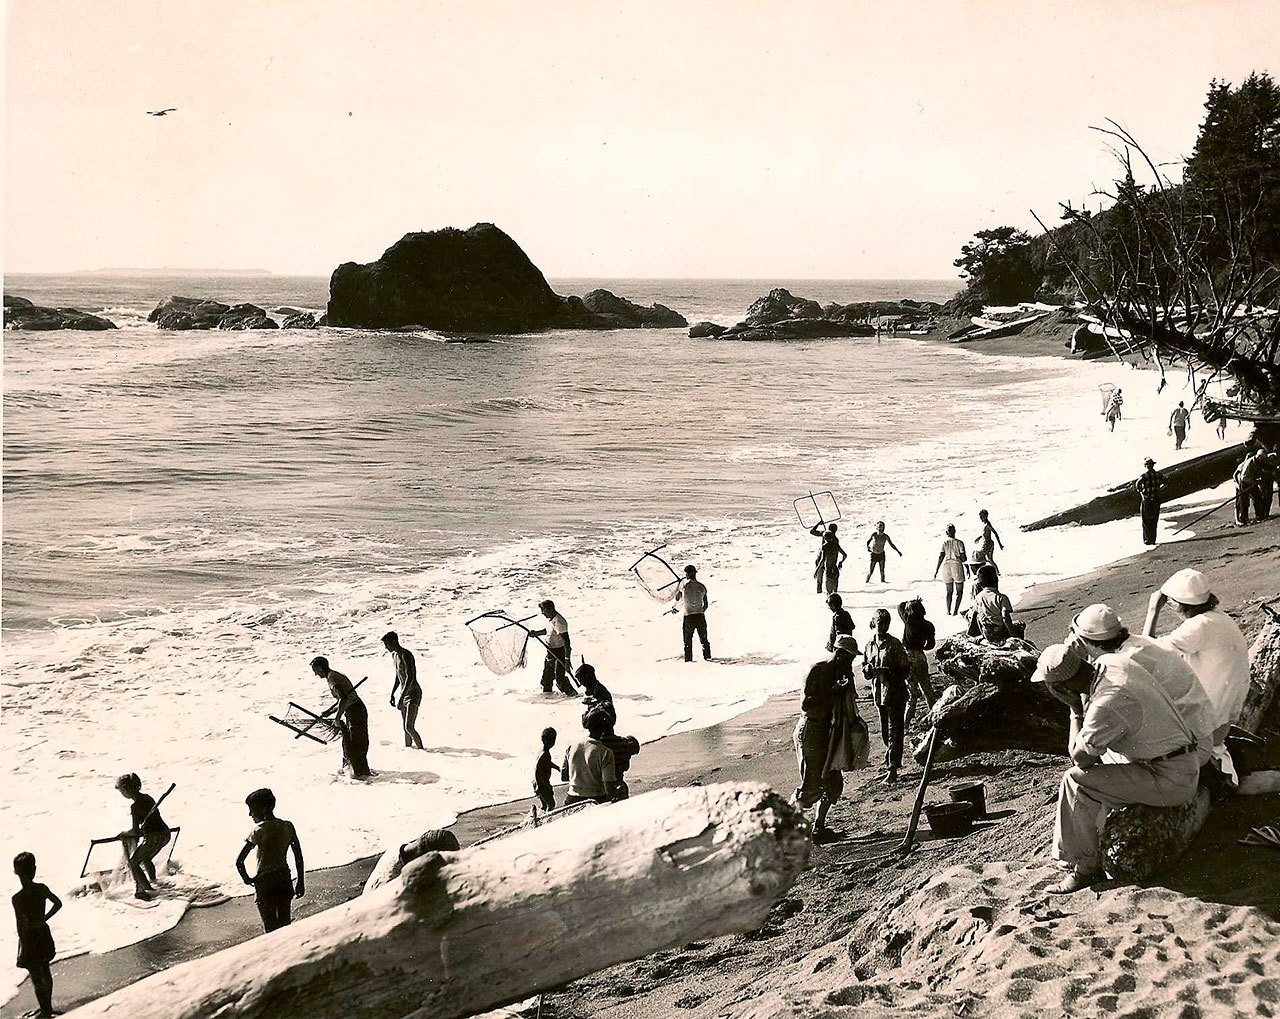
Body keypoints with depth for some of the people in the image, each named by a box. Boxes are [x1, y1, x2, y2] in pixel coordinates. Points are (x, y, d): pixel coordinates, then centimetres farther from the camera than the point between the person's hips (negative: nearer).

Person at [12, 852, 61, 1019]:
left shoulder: (18, 898, -24)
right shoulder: (42, 889, -7)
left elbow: (20, 926, -20)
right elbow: (58, 903, 8)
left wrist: (23, 947, -12)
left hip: (30, 937, -6)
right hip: (43, 933, 6)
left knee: (36, 977, 9)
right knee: (45, 972, 21)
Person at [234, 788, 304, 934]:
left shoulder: (259, 830, -15)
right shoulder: (288, 826, -1)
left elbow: (239, 861, -21)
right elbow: (299, 857, 3)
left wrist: (247, 879, -5)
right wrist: (300, 882, 11)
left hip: (265, 883, -5)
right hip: (285, 880, 5)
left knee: (271, 928, 5)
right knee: (286, 925, 16)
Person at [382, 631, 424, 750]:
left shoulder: (406, 655, -18)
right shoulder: (394, 655, 12)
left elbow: (410, 678, -26)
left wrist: (401, 698, -29)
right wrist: (392, 694, 21)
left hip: (413, 693, -9)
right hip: (404, 693, 9)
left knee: (409, 727, -16)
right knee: (405, 727, 10)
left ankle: (421, 748, -10)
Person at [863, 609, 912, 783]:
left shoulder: (895, 644, -7)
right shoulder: (870, 645, 10)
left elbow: (905, 670, -8)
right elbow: (865, 668, 17)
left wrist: (889, 672, -23)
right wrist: (869, 669, -6)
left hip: (895, 693, -6)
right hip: (879, 693, 6)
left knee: (894, 731, -5)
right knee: (884, 732, 13)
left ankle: (892, 769, -5)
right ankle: (890, 764, 24)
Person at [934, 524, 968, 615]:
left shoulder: (944, 543, 0)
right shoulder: (959, 543, -5)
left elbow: (940, 557, -4)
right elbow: (963, 558, -6)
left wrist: (936, 571, 0)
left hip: (946, 565, 3)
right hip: (957, 566, -3)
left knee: (949, 591, 15)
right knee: (959, 591, 8)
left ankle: (948, 611, 11)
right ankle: (955, 611, -4)